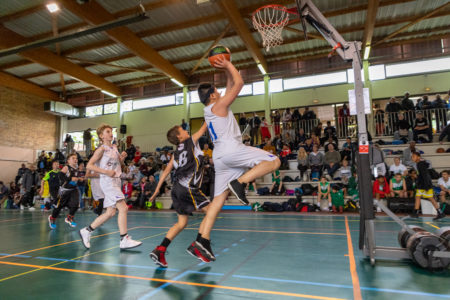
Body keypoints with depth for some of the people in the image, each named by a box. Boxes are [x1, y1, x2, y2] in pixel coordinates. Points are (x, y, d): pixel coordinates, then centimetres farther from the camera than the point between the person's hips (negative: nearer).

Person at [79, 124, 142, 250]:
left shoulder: (115, 148, 15)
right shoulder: (102, 149, -6)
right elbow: (89, 165, -11)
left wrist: (122, 157, 6)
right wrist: (106, 172, -18)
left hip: (116, 181, 8)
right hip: (107, 182, -8)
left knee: (110, 212, 10)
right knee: (123, 208, -16)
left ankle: (86, 231, 24)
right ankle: (124, 240, -11)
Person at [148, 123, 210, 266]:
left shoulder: (176, 153, 18)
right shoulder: (191, 141, 2)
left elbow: (166, 171, 14)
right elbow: (204, 128, 8)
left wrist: (157, 190, 17)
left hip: (178, 188, 8)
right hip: (188, 187, -8)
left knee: (181, 223, 14)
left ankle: (160, 250, 8)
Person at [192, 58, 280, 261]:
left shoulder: (209, 111, 23)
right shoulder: (219, 105, -1)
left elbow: (231, 86, 33)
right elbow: (239, 83, 1)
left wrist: (226, 69, 33)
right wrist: (228, 65, 13)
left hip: (220, 157, 9)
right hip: (231, 149, -9)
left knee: (218, 199, 7)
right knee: (273, 161, -8)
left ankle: (203, 240, 2)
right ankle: (240, 182, -18)